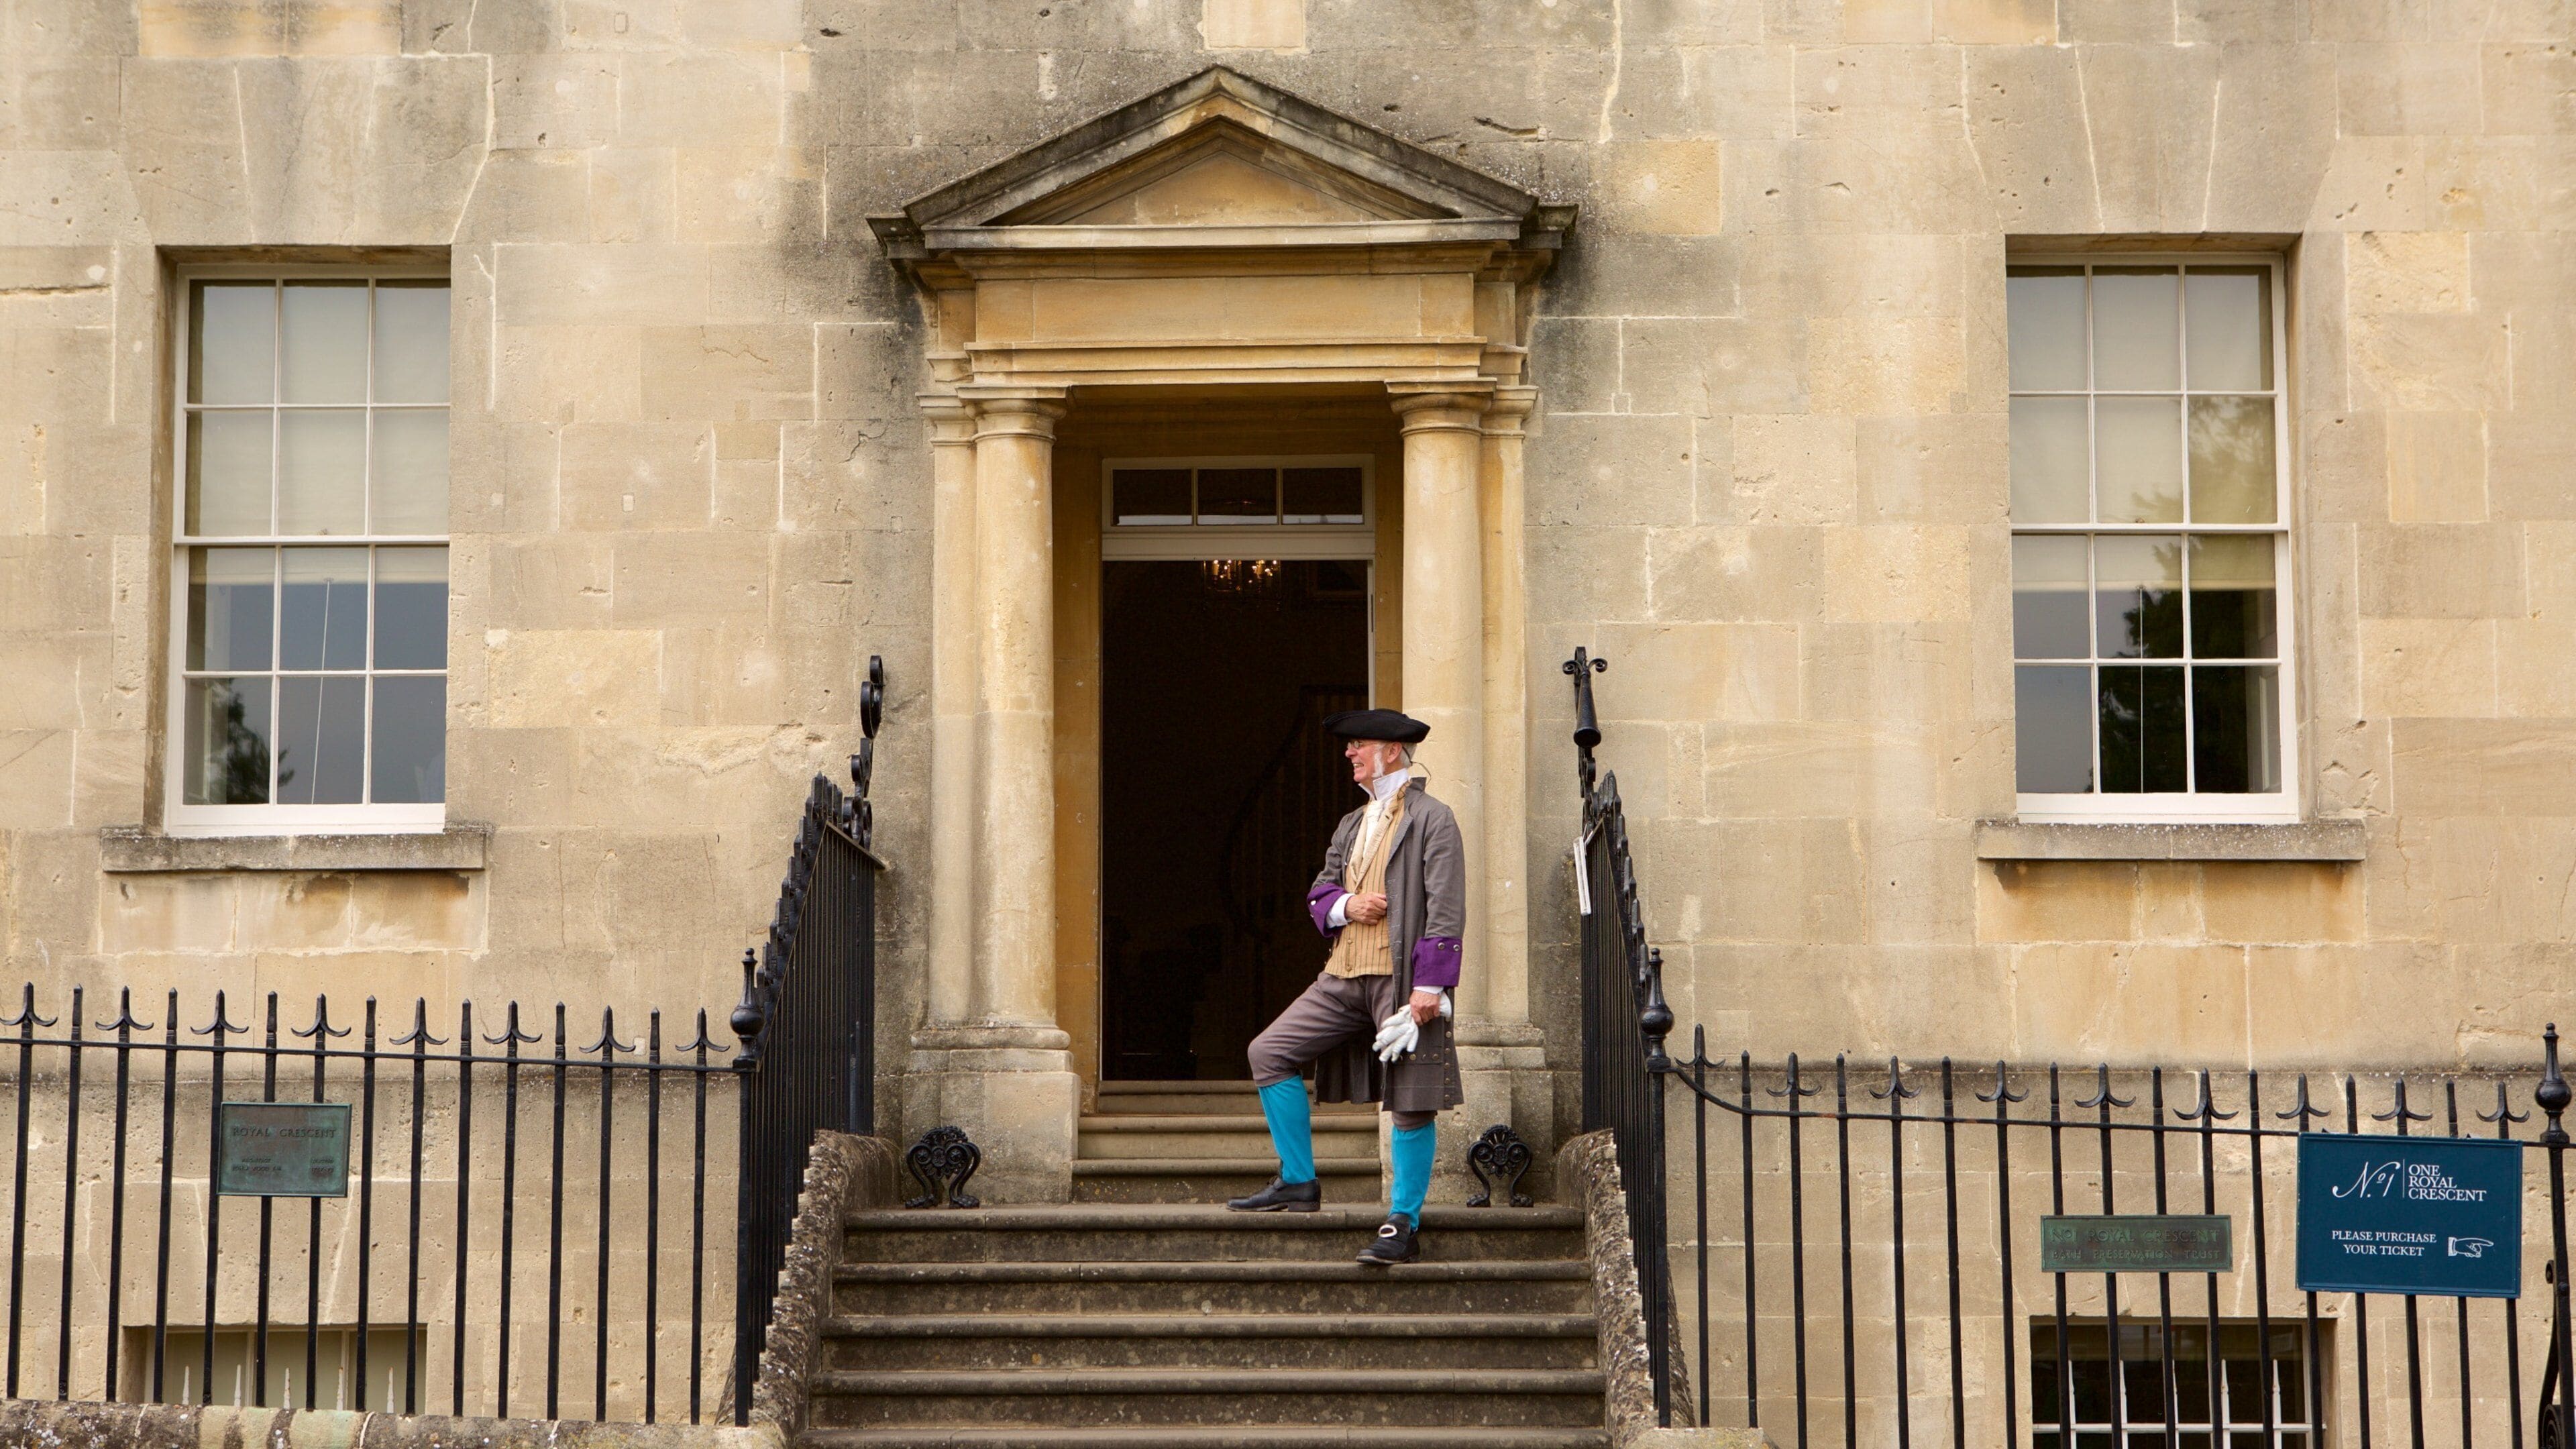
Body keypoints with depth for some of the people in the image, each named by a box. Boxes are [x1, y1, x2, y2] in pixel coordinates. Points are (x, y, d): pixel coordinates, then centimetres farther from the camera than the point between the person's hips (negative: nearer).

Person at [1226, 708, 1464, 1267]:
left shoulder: (1432, 818, -4)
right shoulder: (1352, 824, 19)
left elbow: (1446, 907, -11)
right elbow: (1319, 894, 24)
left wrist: (1430, 984, -18)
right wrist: (1346, 905, -1)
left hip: (1402, 979, -7)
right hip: (1346, 975, 7)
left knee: (1411, 1105, -4)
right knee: (1270, 1052, 0)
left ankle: (1404, 1225, 5)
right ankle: (1298, 1183, 8)